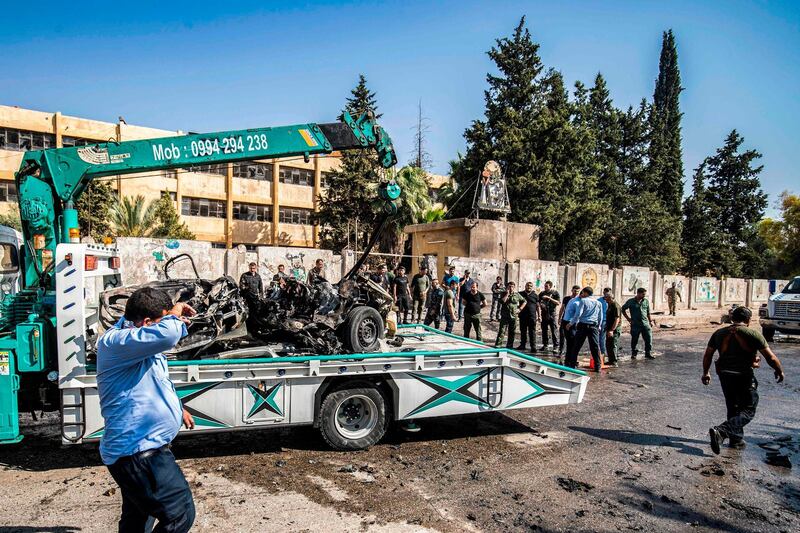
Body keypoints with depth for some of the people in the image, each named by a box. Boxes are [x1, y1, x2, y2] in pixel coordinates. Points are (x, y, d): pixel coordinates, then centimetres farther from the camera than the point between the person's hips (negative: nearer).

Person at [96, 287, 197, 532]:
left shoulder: (142, 346, 12)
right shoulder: (115, 341, -22)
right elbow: (166, 334, -40)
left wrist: (178, 408, 31)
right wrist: (174, 315, -20)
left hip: (137, 448, 11)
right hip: (137, 452, -11)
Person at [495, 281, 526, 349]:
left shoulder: (517, 295, 7)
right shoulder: (504, 294, 4)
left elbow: (524, 301, 13)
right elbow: (502, 301, -14)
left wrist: (520, 309, 3)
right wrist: (507, 294, -12)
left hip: (513, 316, 2)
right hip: (505, 316, -2)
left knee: (512, 332, 8)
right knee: (502, 330, -7)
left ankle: (509, 345, 19)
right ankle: (498, 344, -4)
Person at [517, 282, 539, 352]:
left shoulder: (535, 295, 6)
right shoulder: (521, 294, 7)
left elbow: (537, 306, 8)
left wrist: (539, 315, 4)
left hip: (532, 316, -2)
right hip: (523, 316, 2)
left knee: (532, 332, -2)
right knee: (523, 331, 11)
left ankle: (533, 347, 2)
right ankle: (522, 345, 22)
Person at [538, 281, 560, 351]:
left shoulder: (555, 293, 0)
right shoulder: (542, 293, 10)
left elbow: (558, 302, -10)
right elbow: (538, 302, 19)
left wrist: (549, 298, -18)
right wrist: (540, 305, -4)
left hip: (552, 314, -4)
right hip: (544, 314, 4)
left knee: (553, 331, -4)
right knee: (544, 330, 7)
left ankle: (556, 345, 2)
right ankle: (545, 344, 16)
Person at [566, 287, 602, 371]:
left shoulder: (583, 301, -2)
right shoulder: (598, 303, 14)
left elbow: (578, 314, -10)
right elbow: (600, 317, 18)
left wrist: (570, 323, -3)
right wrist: (598, 327, 28)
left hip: (583, 325, -4)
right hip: (594, 326, 4)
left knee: (576, 346, 5)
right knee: (595, 347, 6)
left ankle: (573, 364, 9)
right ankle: (598, 367, 6)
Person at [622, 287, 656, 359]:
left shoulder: (646, 301, 8)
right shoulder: (631, 301, -3)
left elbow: (648, 312, 17)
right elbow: (623, 309, 7)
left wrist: (650, 321, 16)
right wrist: (628, 318, 3)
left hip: (645, 324, 3)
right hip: (635, 324, -3)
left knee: (649, 339, -1)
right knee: (634, 340, 5)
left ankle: (648, 354, 11)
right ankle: (633, 354, 20)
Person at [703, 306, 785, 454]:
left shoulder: (719, 333, 7)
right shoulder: (753, 334, -6)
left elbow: (707, 355, 11)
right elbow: (771, 357, -5)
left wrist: (706, 373, 22)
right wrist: (779, 371, 13)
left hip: (724, 375, 5)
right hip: (743, 377, -5)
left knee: (733, 408, 21)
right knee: (748, 411, 3)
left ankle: (736, 439, 28)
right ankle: (721, 431, -16)